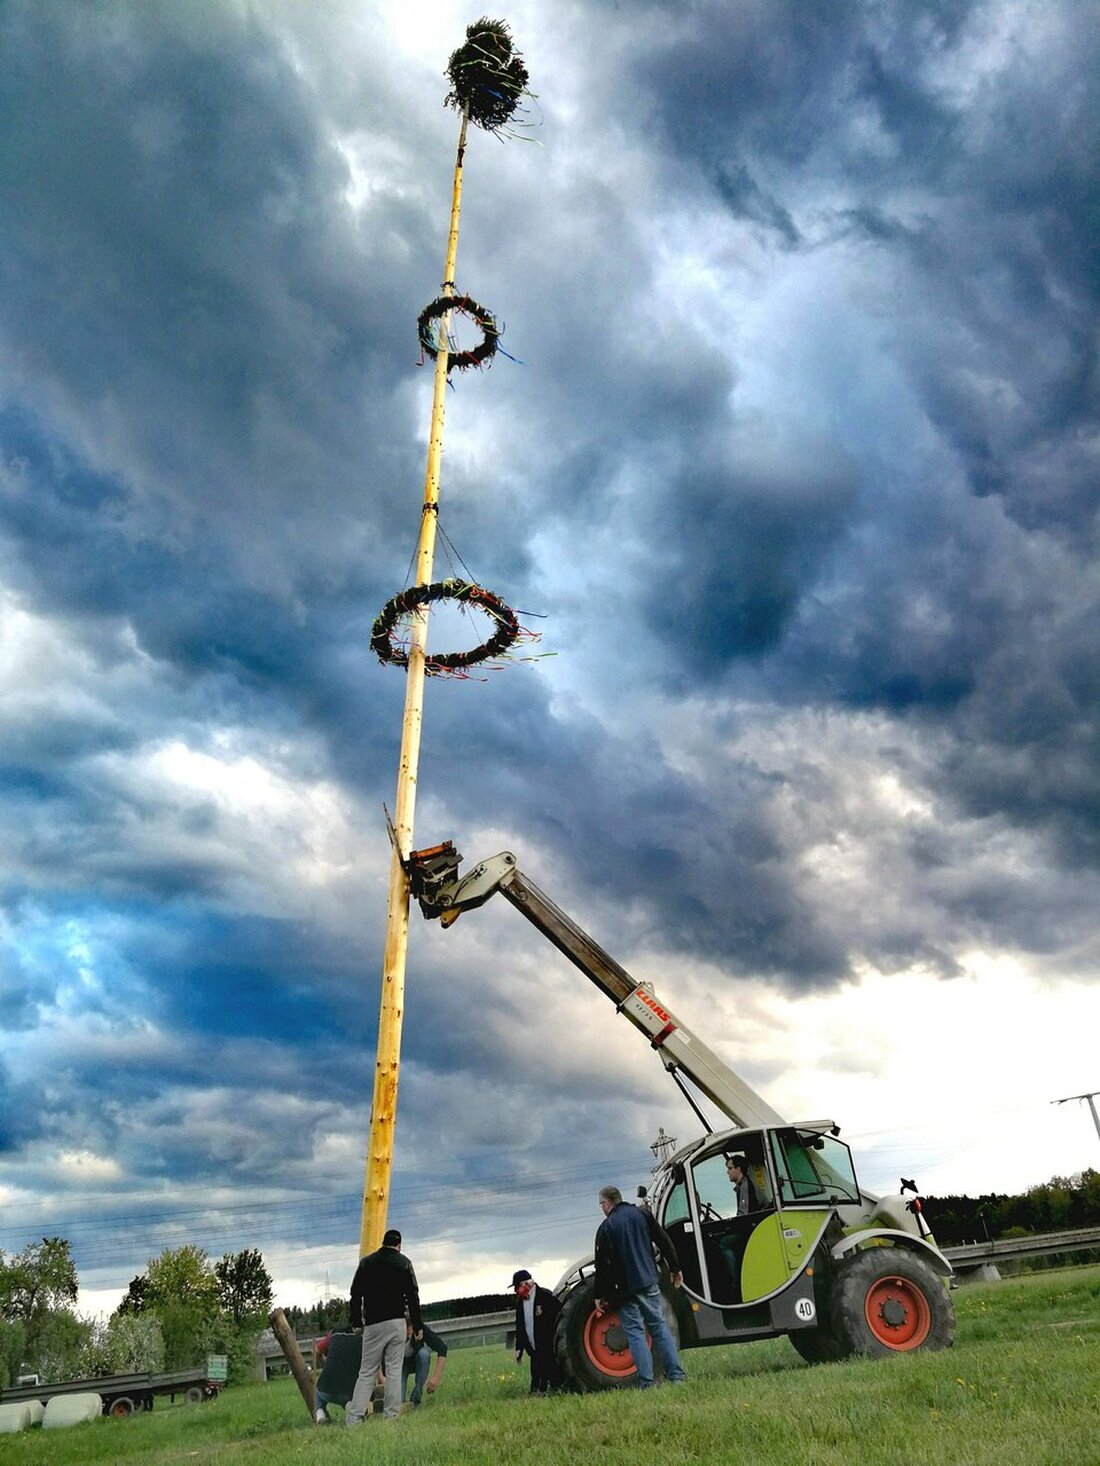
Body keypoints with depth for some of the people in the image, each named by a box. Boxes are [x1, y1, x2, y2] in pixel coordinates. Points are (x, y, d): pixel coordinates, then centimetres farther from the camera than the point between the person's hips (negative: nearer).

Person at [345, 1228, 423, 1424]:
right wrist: (417, 1325, 6)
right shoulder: (404, 1263, 4)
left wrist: (357, 1322, 15)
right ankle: (391, 1416, 1)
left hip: (373, 1324, 1)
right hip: (397, 1323, -1)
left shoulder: (366, 1262, 9)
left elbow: (355, 1294, 8)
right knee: (394, 1371, 4)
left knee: (366, 1372, 5)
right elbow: (412, 1296, 1)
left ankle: (353, 1418, -2)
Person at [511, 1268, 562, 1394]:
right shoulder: (520, 1302, 9)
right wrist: (519, 1348, 11)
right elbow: (519, 1327, 17)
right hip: (535, 1352, 6)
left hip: (549, 1350, -6)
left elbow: (560, 1319, -11)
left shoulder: (545, 1296, -12)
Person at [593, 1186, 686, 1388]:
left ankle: (647, 1382, 0)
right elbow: (664, 1242, 6)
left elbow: (603, 1264, -10)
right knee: (660, 1327, 11)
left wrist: (600, 1296, -2)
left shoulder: (606, 1227, -8)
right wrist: (675, 1269, 15)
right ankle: (676, 1375, 8)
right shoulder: (642, 1214, 4)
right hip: (650, 1283, 4)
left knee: (635, 1333, 3)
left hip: (625, 1289, -4)